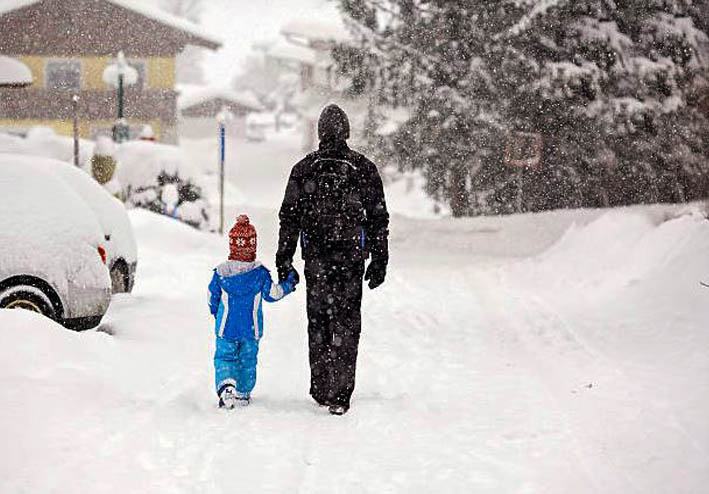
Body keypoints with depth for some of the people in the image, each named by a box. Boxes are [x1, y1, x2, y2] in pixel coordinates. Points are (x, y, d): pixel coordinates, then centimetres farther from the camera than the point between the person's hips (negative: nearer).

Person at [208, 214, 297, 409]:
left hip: (226, 327, -1)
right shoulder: (260, 273, -10)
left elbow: (212, 299, 2)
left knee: (224, 357, 7)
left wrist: (217, 314, 21)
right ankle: (243, 393, 21)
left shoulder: (220, 272, -8)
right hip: (251, 328, 1)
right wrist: (288, 285, 14)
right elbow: (272, 294, -2)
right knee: (248, 360, 15)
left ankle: (226, 385, -17)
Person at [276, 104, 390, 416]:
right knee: (346, 325, 1)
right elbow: (378, 218, 2)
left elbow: (289, 218, 2)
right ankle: (339, 395, -5)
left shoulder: (303, 169, 1)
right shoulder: (364, 168, 0)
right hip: (352, 257, -1)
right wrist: (379, 261, 8)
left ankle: (321, 389, 19)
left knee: (318, 323, 13)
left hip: (315, 257, 1)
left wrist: (284, 261, 6)